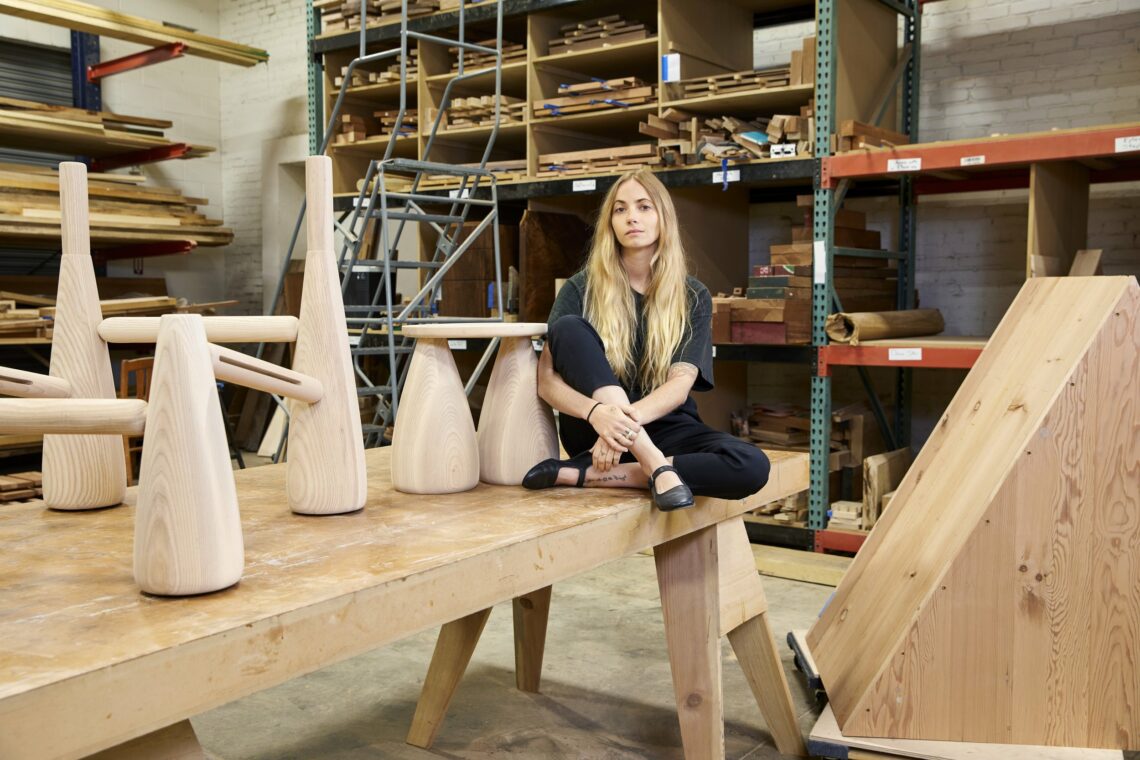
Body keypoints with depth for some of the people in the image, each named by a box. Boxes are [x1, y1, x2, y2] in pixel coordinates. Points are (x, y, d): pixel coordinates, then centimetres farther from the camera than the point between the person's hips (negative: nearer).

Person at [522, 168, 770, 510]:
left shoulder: (693, 296, 3)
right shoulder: (582, 288, 0)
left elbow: (680, 383, -10)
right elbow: (546, 379, -9)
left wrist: (628, 418, -30)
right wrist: (597, 412, -30)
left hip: (663, 429, 1)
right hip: (593, 430, -1)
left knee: (752, 466, -27)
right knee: (569, 327, -24)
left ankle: (585, 474, -25)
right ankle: (658, 467, -33)